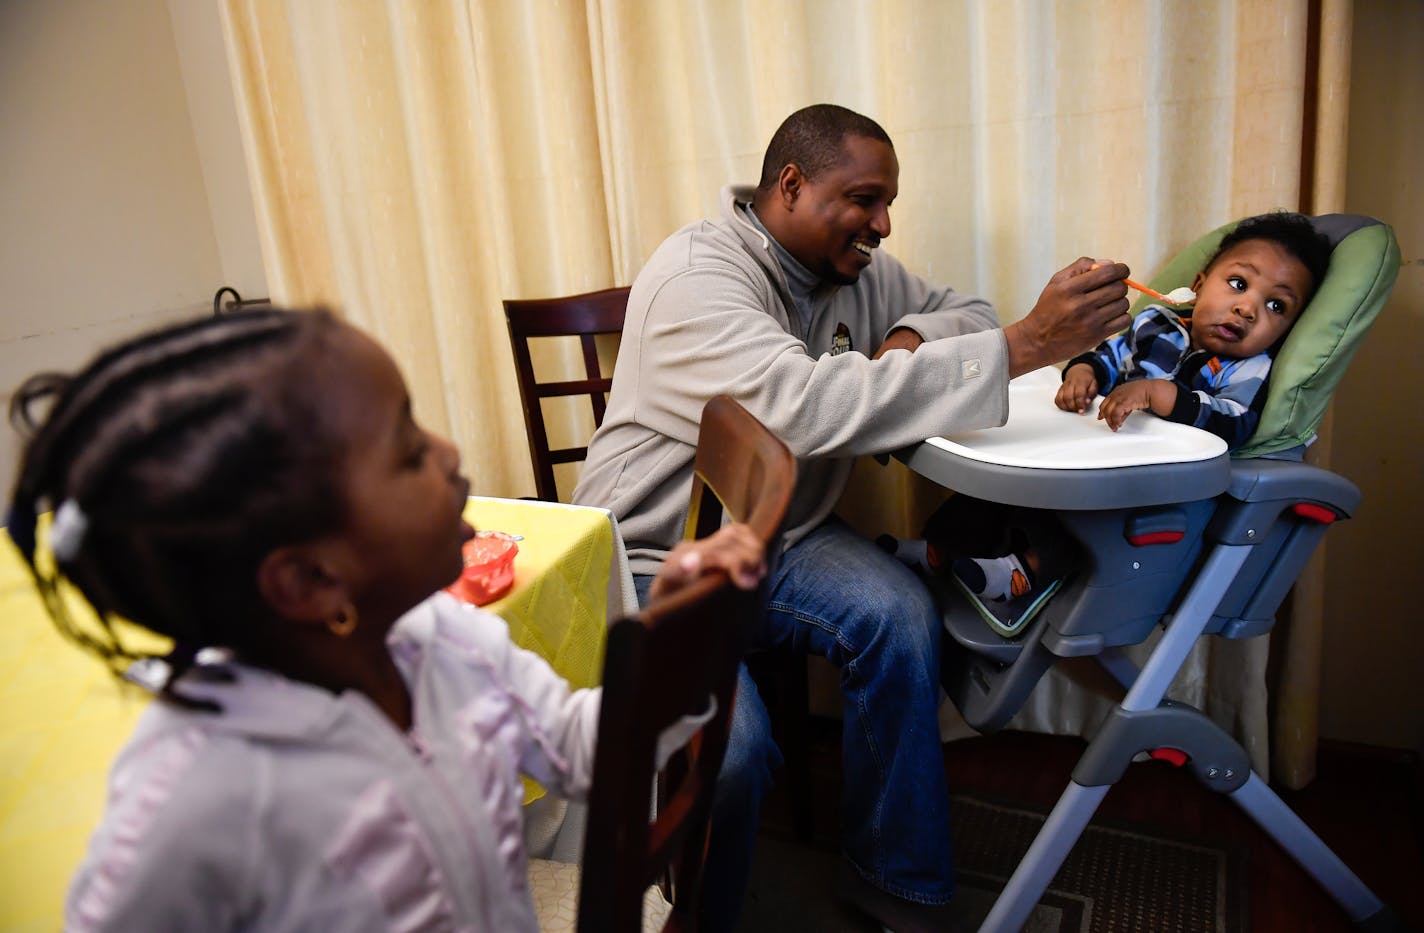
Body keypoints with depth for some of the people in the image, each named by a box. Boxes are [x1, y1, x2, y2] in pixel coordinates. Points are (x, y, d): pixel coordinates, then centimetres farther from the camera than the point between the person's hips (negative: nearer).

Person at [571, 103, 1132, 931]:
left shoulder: (855, 270, 6)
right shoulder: (697, 277, -21)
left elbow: (966, 312, 16)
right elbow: (809, 405, -37)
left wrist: (911, 340, -10)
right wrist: (1023, 345, -37)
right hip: (657, 560, -6)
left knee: (901, 615, -20)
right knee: (730, 746, -29)